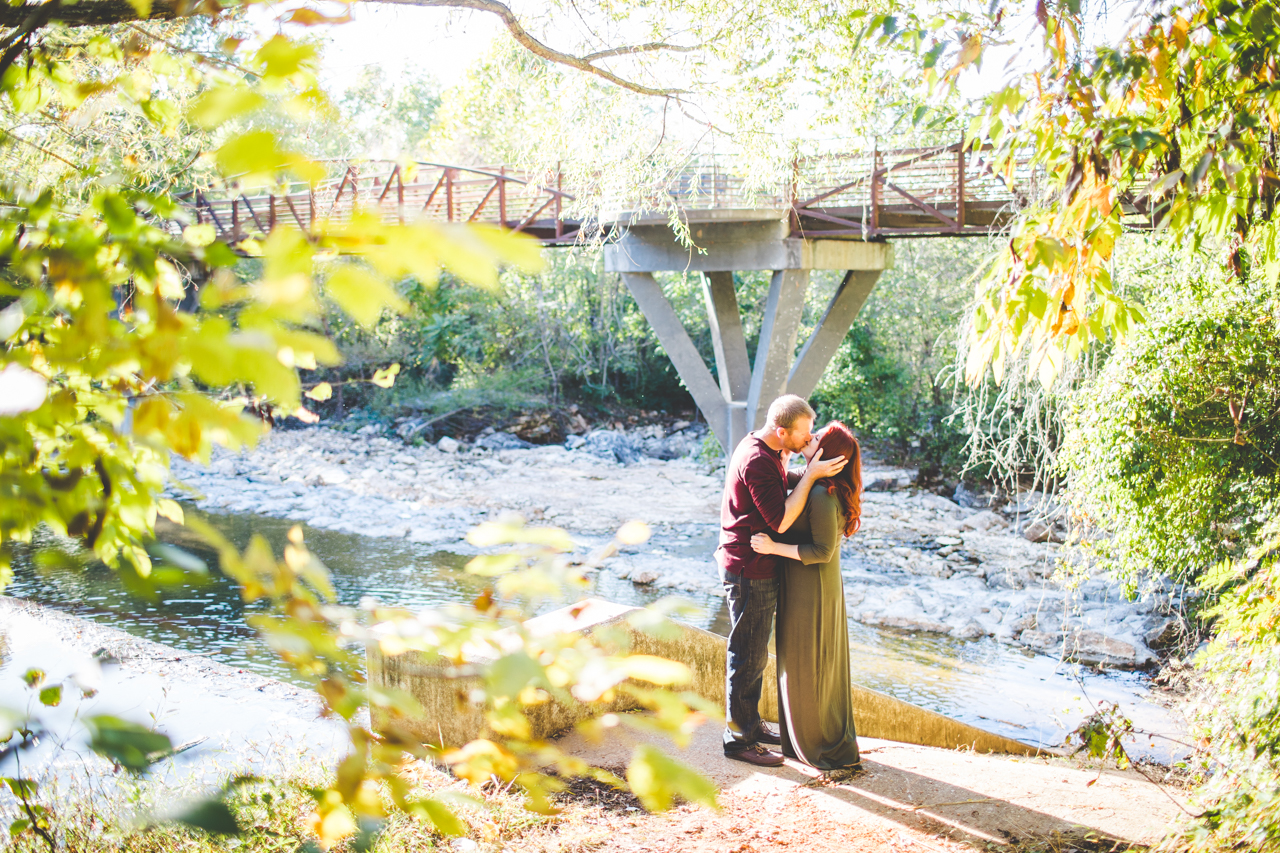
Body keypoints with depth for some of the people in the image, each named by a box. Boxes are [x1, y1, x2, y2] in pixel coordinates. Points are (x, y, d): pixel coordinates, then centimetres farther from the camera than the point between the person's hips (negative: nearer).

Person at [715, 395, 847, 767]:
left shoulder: (765, 450, 7)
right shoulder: (756, 460, -25)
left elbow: (783, 486, 15)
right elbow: (781, 520, -26)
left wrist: (808, 470, -1)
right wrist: (811, 475, -25)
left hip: (758, 568, 10)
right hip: (750, 570, -10)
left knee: (754, 651, 20)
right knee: (748, 654, 1)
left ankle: (750, 722, 33)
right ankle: (738, 736, 13)